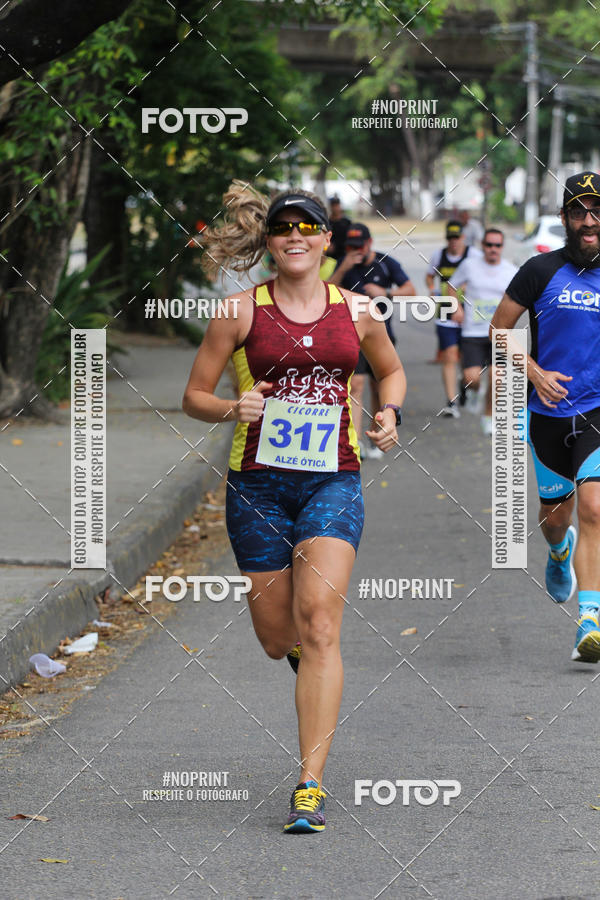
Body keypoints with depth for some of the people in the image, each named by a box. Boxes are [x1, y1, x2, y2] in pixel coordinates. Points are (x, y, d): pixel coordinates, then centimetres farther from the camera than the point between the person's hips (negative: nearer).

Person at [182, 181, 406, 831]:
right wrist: (233, 408, -15)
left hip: (333, 480, 0)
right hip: (257, 483, 1)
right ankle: (303, 658, 49)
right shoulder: (242, 311, 1)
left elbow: (391, 370, 25)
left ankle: (310, 785, -18)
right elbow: (194, 397, 6)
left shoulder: (354, 310, 6)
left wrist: (389, 413, 4)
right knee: (278, 639, 7)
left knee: (319, 623, -18)